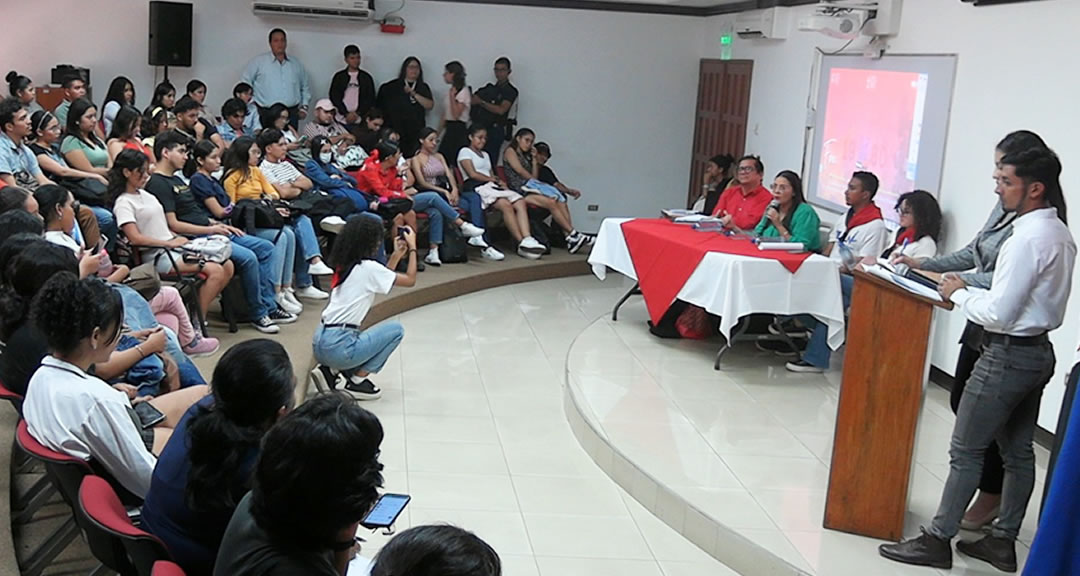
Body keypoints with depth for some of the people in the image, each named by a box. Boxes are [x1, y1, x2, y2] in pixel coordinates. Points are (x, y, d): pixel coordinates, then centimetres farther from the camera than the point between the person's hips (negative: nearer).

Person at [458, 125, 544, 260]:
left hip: (492, 186, 7)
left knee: (520, 201, -22)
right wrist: (495, 180, 0)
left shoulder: (485, 155, 34)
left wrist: (498, 181, -1)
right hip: (477, 188, -7)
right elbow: (473, 174, -3)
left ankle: (527, 239, -39)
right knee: (506, 205, -33)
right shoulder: (465, 152, 10)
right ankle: (521, 243, -35)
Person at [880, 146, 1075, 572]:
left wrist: (959, 294, -7)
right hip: (1038, 350, 10)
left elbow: (998, 313, -23)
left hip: (1008, 353, -10)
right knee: (1017, 451, 15)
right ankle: (1003, 540, 25)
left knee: (965, 450, -1)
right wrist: (969, 290, 5)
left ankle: (937, 540, 8)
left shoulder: (1028, 239, -22)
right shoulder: (1060, 234, 8)